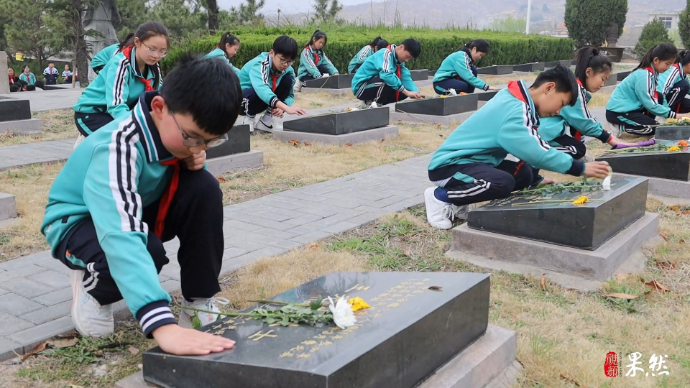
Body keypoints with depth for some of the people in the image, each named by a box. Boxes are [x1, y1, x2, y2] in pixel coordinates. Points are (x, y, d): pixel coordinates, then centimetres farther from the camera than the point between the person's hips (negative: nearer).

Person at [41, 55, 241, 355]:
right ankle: (92, 288, -1)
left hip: (139, 209, 6)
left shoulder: (175, 129, -18)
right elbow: (121, 237, -53)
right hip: (79, 222, -6)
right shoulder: (117, 149, -39)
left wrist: (194, 160, -24)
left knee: (203, 188, -23)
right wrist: (162, 325, -65)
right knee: (145, 250, -38)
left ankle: (198, 301, -9)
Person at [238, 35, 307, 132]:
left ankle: (266, 119, -5)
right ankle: (249, 118, -5)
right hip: (240, 101, -6)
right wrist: (286, 108, -60)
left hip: (260, 103, 6)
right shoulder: (260, 64, -30)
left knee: (287, 80, -14)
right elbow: (261, 88, -48)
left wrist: (282, 107, -31)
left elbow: (290, 94, -6)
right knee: (256, 92, -39)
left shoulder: (288, 70, -11)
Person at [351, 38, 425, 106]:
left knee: (403, 93, -2)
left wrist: (416, 93, -24)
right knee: (387, 80, -33)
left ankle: (371, 101, 6)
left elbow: (406, 78, -7)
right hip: (361, 87, -9)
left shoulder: (398, 60, 4)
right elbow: (387, 75, -37)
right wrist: (407, 92, -36)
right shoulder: (386, 54, -21)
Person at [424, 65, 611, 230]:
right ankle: (440, 197, -11)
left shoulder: (518, 103, 9)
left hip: (471, 161, 10)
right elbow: (535, 151, -27)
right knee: (502, 183, -32)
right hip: (449, 164, -10)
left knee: (524, 175, -1)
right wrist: (581, 168, -21)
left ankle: (457, 202, 4)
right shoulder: (513, 110, -21)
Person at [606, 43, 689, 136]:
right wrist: (674, 115, -16)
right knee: (654, 129, -14)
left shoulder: (652, 72, 6)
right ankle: (620, 126, -6)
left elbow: (653, 99, 10)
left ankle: (644, 121, 3)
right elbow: (650, 105, -21)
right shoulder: (644, 76, -22)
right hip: (617, 112, -9)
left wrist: (669, 112, 0)